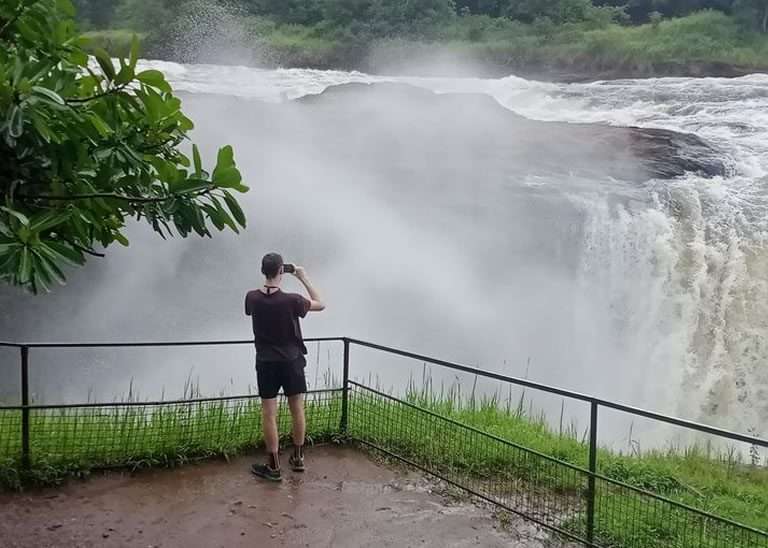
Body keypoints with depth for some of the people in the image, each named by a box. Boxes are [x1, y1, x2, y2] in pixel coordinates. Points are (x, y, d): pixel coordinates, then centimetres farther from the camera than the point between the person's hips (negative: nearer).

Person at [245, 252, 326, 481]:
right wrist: (304, 278, 1)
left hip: (266, 363, 1)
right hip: (292, 361, -1)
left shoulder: (252, 298, -9)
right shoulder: (291, 300, -18)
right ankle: (298, 458, 27)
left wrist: (271, 281, 13)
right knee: (297, 410, 15)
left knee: (269, 414, 5)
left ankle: (273, 466, 10)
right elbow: (321, 304, -2)